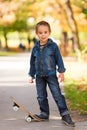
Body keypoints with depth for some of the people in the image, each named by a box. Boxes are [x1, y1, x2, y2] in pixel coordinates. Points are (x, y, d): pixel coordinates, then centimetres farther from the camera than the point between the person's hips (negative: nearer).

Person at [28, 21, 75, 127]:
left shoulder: (53, 46, -7)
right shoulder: (35, 48, 3)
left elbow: (59, 59, -2)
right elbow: (32, 63, 11)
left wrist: (61, 72, -4)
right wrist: (31, 75, 12)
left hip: (51, 75, -4)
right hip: (39, 76, 4)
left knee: (57, 95, -6)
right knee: (41, 96, 9)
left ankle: (65, 115, -4)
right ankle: (44, 113, 23)